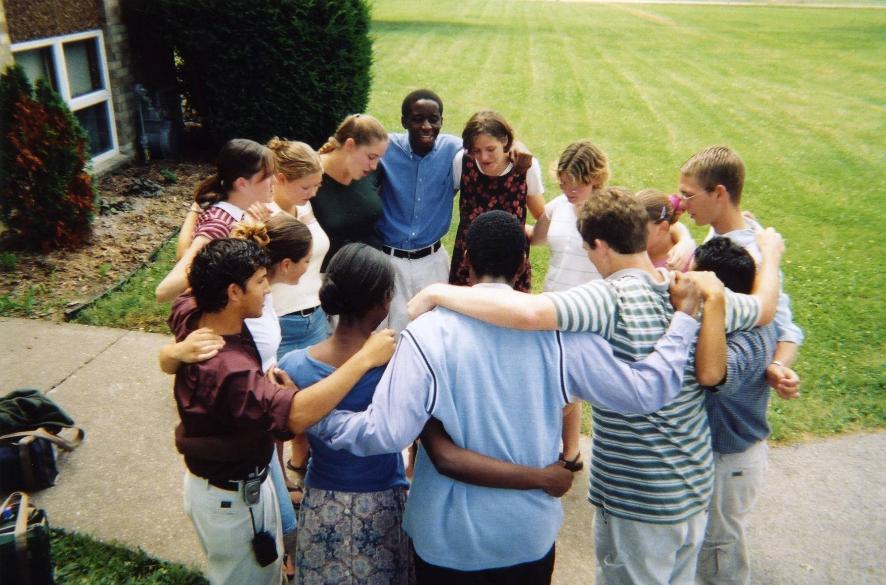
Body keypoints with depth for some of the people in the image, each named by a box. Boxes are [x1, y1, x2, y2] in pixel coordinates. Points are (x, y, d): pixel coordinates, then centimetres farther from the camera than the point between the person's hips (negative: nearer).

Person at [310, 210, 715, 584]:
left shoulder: (429, 333, -17)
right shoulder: (560, 329, -12)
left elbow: (385, 432, -22)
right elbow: (643, 390, -6)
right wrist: (683, 321, 7)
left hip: (449, 538, -1)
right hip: (531, 535, 2)